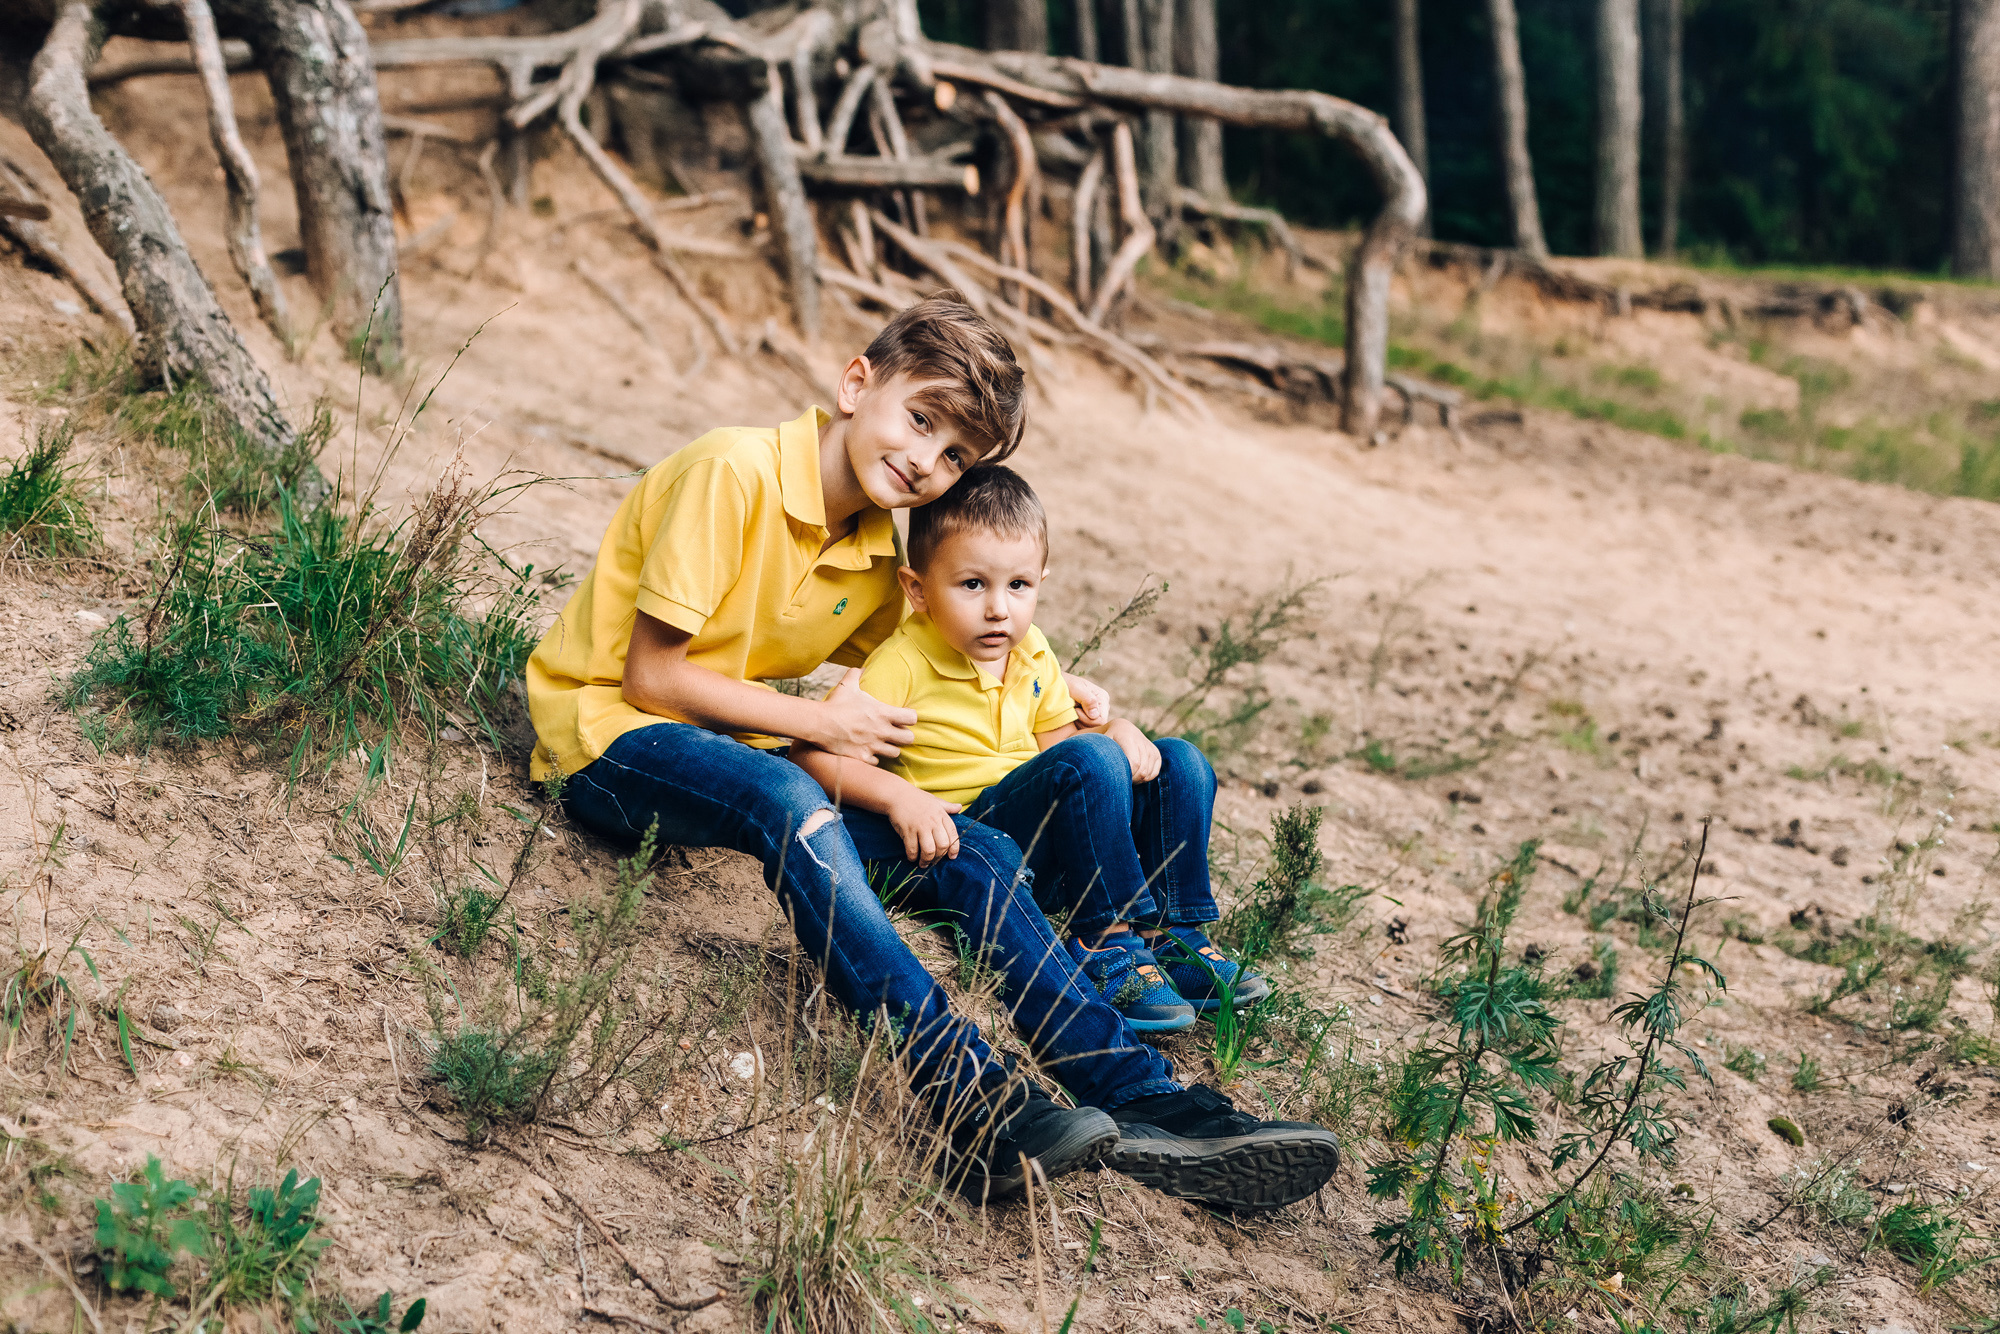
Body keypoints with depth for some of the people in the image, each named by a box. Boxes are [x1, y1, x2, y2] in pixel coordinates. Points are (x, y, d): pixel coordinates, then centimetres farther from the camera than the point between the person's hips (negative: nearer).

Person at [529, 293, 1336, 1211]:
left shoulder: (878, 552, 6)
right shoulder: (736, 472, -18)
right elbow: (650, 675, -18)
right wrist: (818, 724, -13)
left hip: (745, 757, 8)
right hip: (610, 732, -8)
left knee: (976, 855, -8)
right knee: (787, 799, -39)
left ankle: (1143, 1101, -12)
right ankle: (971, 1102, -45)